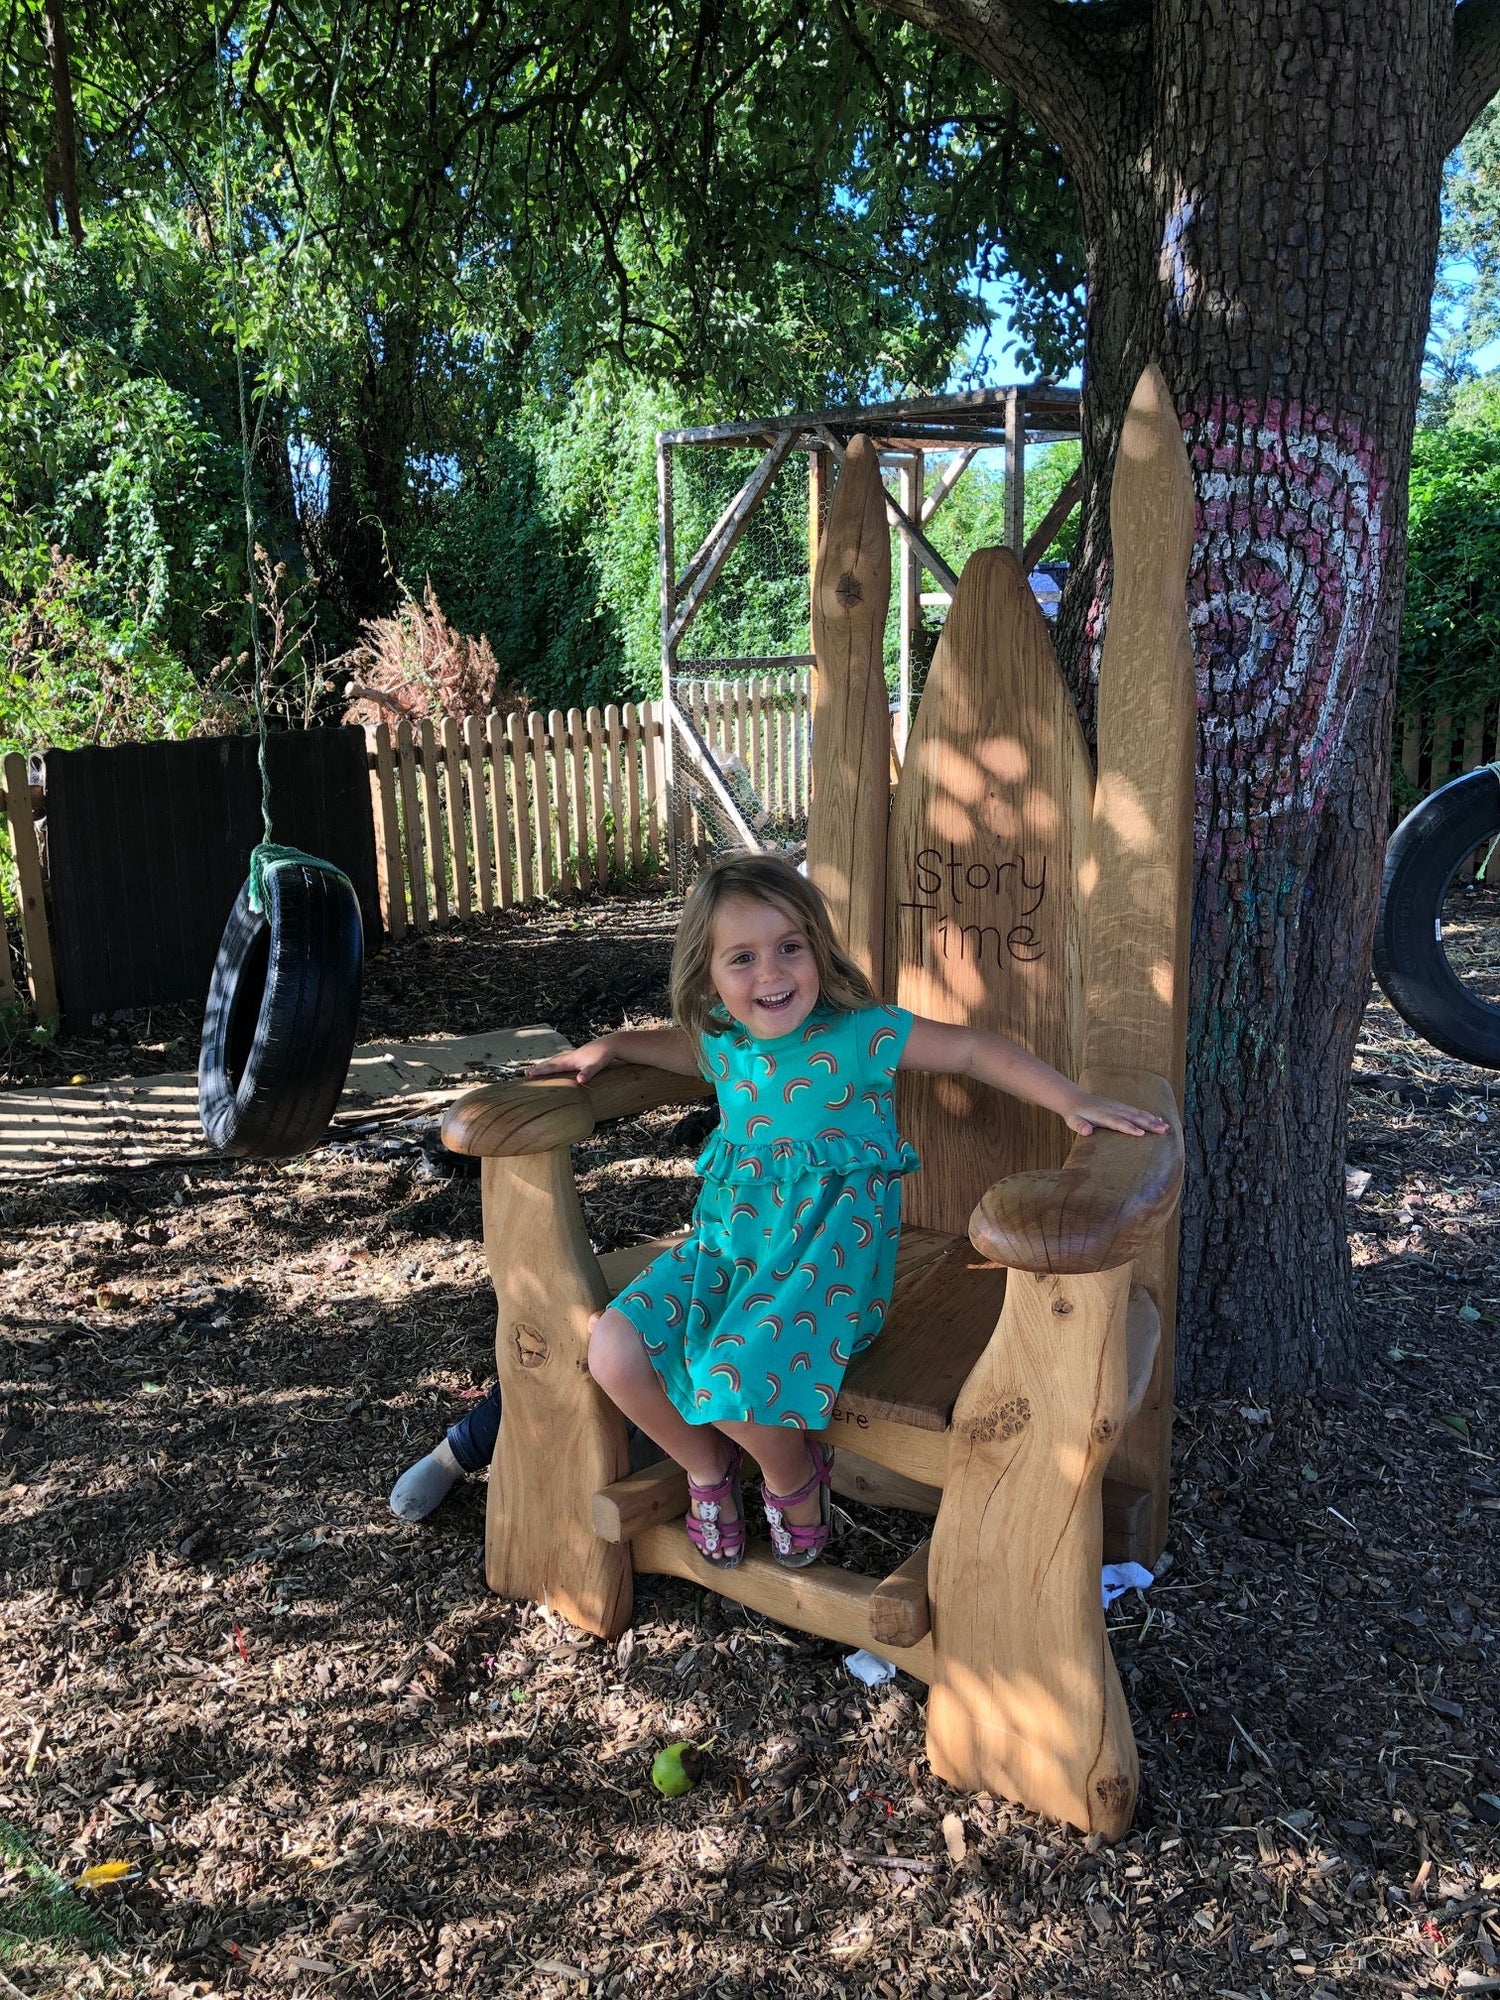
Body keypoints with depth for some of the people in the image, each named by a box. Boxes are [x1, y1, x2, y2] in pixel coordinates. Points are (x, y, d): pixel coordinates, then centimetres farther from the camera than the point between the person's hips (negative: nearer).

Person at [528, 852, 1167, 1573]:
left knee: (736, 1381, -28)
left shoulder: (859, 1031, -14)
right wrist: (608, 1046, 18)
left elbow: (975, 1049, -9)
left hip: (828, 1251, -6)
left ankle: (792, 1477, 9)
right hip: (729, 1242, 6)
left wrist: (1075, 1102, -16)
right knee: (613, 1349, -12)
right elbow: (687, 1046, 30)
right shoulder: (721, 1037, 3)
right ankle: (707, 1465, 17)